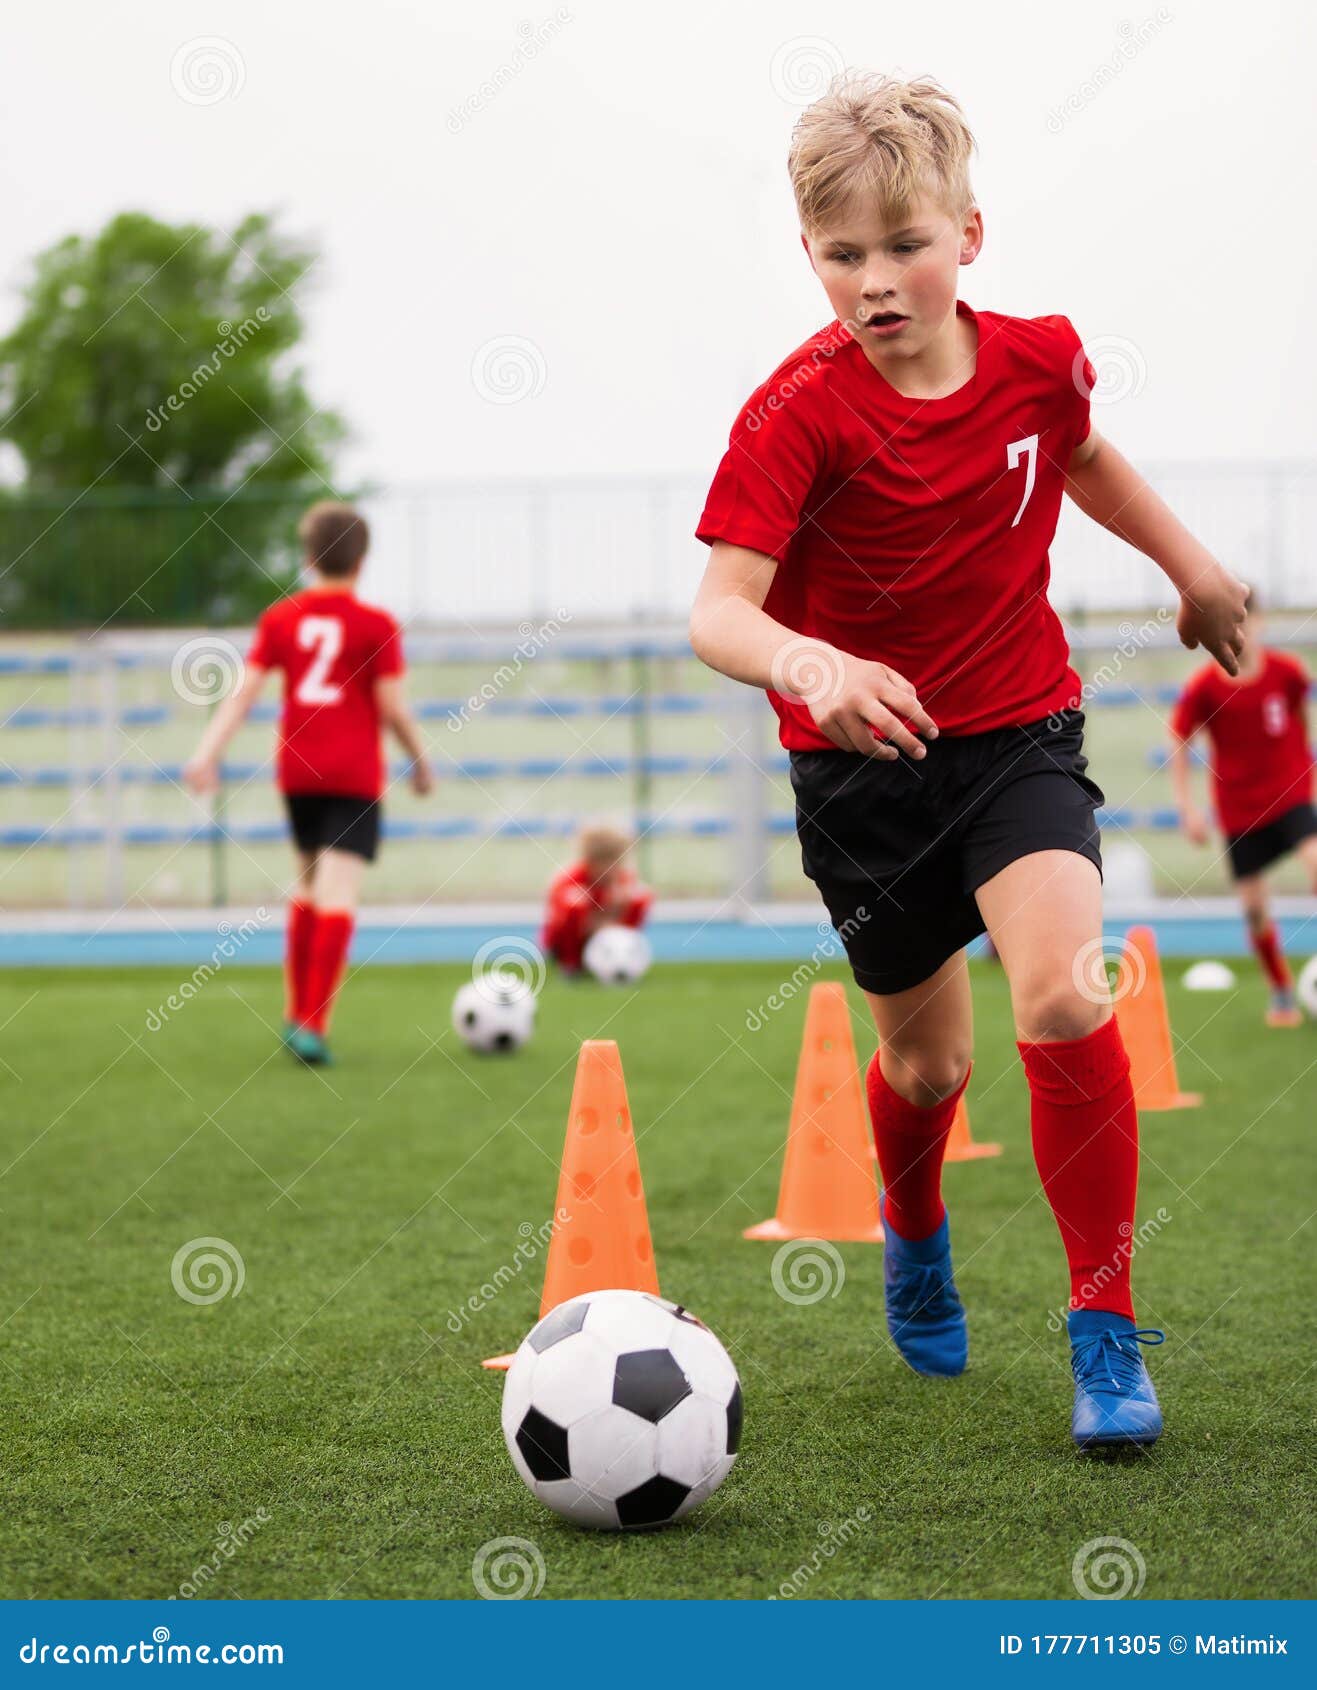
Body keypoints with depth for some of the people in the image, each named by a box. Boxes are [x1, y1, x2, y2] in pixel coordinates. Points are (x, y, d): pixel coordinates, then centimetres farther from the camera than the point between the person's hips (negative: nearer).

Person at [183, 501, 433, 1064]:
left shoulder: (280, 619, 5)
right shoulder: (376, 625, -5)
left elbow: (244, 691, -2)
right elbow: (392, 707, -7)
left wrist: (208, 752, -4)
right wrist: (422, 763, 7)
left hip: (296, 770, 4)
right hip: (355, 775, -4)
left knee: (308, 886, 22)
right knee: (338, 897, -9)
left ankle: (295, 1012, 24)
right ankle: (313, 1027, -18)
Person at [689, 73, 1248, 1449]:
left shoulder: (1040, 359, -6)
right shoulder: (799, 410, -19)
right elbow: (717, 613, -28)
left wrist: (1186, 563, 23)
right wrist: (807, 664, -47)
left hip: (1018, 733, 1)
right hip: (862, 761, -1)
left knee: (1062, 993, -22)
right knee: (926, 1054, 12)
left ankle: (1105, 1327, -10)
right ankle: (914, 1234, 48)